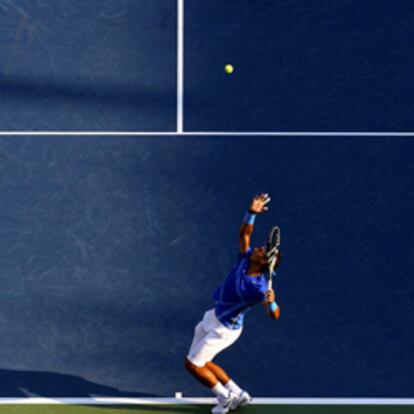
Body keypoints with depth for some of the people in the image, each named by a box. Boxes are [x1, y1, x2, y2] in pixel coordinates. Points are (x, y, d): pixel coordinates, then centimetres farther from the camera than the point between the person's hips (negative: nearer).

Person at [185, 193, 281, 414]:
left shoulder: (258, 287, -33)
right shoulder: (246, 259, -14)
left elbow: (275, 315, -38)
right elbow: (245, 233, -6)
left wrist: (271, 302, -60)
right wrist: (251, 213, -22)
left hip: (224, 329, -8)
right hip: (213, 317, 8)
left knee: (192, 364, 3)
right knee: (201, 362, 20)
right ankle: (238, 394, 29)